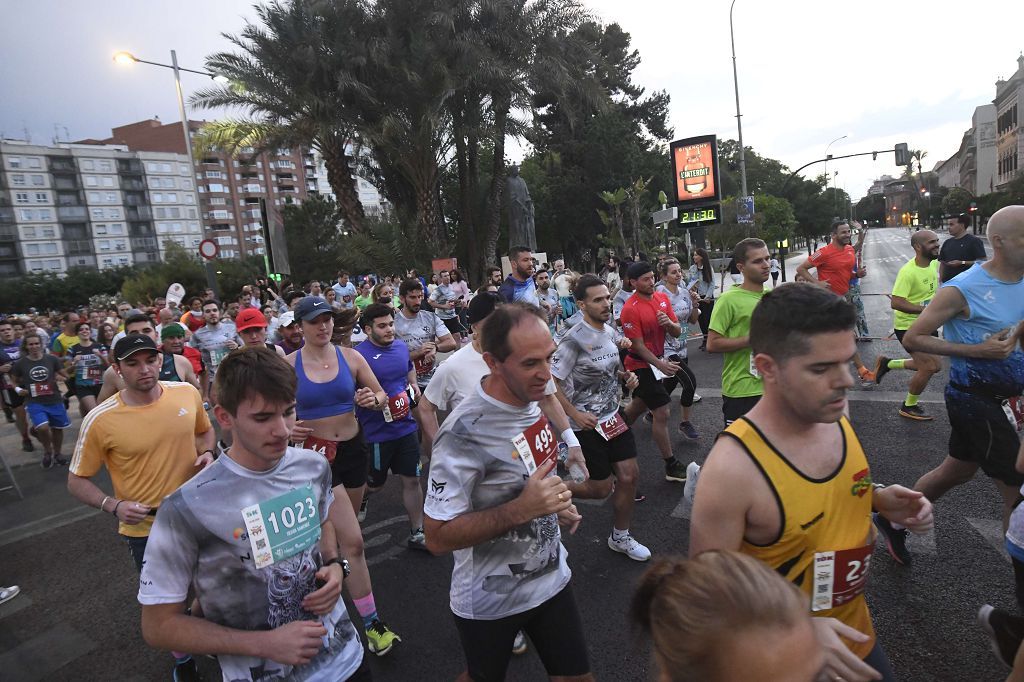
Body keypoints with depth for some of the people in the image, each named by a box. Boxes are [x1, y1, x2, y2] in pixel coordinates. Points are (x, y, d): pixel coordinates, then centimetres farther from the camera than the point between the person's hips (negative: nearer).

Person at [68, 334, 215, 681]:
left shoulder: (187, 393, -11)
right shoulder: (100, 420, -18)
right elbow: (77, 481, -6)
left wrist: (207, 453, -10)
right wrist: (114, 505, -22)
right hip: (146, 528, -2)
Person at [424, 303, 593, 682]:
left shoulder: (530, 399, -6)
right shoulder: (465, 432, -30)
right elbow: (438, 537, -26)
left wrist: (553, 502, 0)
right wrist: (521, 509, -34)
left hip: (552, 576, 6)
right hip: (491, 602, -5)